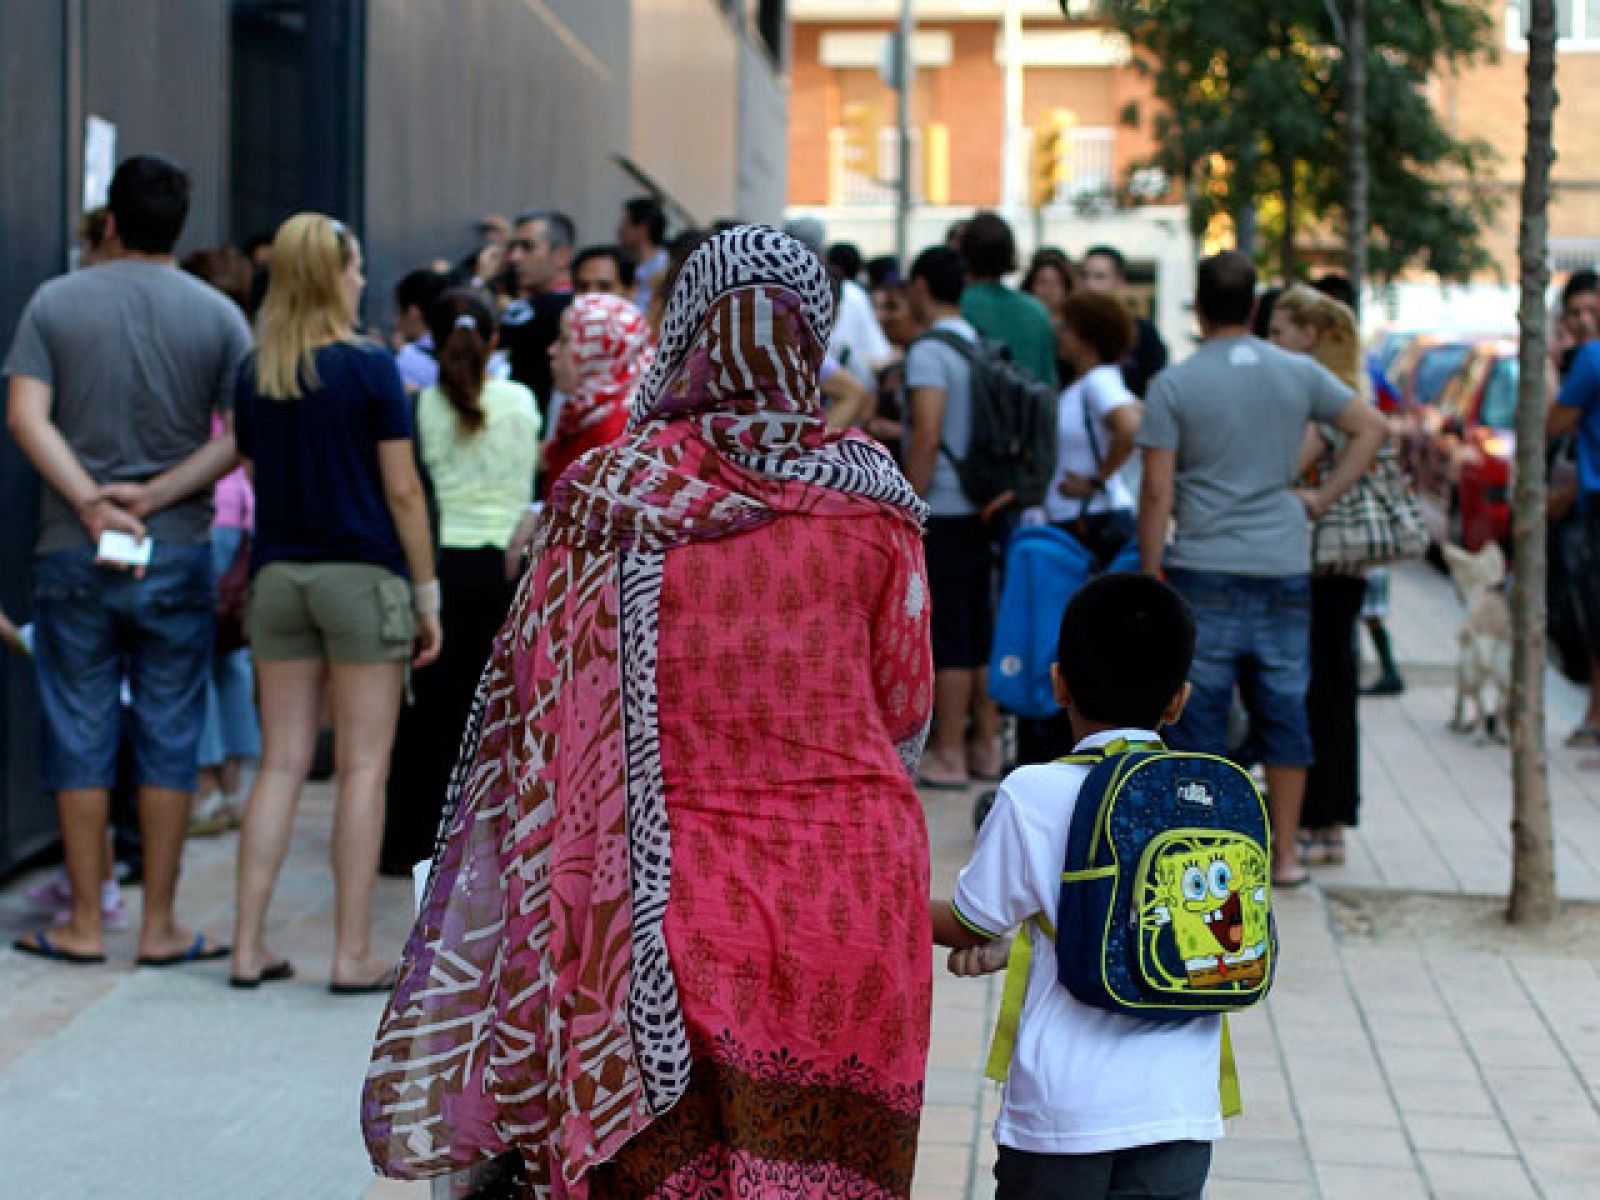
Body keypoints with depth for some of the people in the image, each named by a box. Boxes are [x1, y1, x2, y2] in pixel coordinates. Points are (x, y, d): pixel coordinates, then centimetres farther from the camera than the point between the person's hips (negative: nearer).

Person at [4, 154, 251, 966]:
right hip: (178, 558, 0)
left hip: (72, 555, 0)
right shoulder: (217, 315, 1)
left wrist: (92, 504, -13)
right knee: (168, 738, 6)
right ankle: (159, 926, 10)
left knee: (80, 738, 7)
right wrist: (156, 495, -11)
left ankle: (85, 924, 12)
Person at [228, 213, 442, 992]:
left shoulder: (254, 374, 6)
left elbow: (255, 478, 11)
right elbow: (402, 491, -7)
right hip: (361, 572, -5)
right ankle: (353, 955, 2)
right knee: (363, 767, 1)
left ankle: (249, 946, 9)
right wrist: (427, 592, -1)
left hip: (278, 574, 5)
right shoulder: (369, 368, -8)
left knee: (281, 762, 9)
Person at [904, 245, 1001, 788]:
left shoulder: (929, 350, -13)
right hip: (983, 509, 8)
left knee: (947, 638, -4)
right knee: (981, 631, 12)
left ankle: (948, 755, 1)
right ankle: (986, 746, 18)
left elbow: (927, 437, -20)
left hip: (942, 512, -8)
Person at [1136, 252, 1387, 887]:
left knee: (1200, 715, 3)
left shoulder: (1172, 385, -5)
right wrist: (1323, 496, 8)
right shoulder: (1300, 374, 5)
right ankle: (1285, 853, 13)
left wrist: (1150, 574, -1)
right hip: (1285, 570, 3)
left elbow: (1157, 490, -7)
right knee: (1284, 710, 9)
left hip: (1204, 572, -3)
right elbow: (1372, 425, 8)